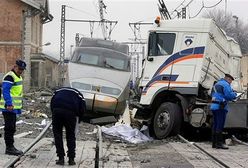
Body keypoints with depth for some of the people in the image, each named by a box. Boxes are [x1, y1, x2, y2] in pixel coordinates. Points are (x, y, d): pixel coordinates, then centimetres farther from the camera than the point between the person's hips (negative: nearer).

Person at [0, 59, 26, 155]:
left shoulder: (18, 77, 18)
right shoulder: (9, 77, -14)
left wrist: (19, 108, 24)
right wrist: (9, 104, -30)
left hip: (14, 108, 10)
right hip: (9, 107, -10)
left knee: (12, 128, 15)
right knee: (9, 128, -7)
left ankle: (11, 147, 22)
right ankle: (9, 148, -3)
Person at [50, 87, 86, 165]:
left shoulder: (58, 91, 35)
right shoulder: (78, 94, 30)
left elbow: (52, 102, 21)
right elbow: (82, 107, 15)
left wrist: (54, 113, 26)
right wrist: (78, 120, 26)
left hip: (57, 110, 1)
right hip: (71, 112, -1)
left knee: (57, 135, 15)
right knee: (71, 136, 17)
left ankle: (61, 158, 13)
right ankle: (71, 159, 16)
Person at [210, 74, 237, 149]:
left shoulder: (217, 84, 22)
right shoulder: (225, 84, -8)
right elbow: (230, 95, -18)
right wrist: (235, 94, 5)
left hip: (214, 106, 9)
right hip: (221, 107, -9)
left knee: (215, 125, 10)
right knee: (220, 126, -9)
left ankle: (214, 143, 12)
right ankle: (219, 143, -10)